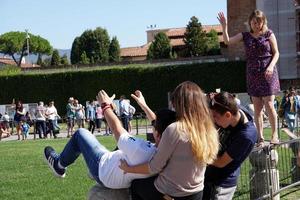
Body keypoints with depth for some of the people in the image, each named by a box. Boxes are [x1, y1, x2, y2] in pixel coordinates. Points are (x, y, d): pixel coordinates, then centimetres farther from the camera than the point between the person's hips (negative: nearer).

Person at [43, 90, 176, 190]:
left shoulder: (141, 150, -43)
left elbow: (116, 128, -25)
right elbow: (158, 123, -3)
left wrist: (106, 106, -9)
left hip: (104, 171, -6)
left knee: (80, 133, 11)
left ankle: (59, 164, 35)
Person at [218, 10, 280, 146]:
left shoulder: (269, 34, 2)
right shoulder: (245, 36, 9)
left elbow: (276, 53, 2)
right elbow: (228, 41, 1)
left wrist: (271, 66, -14)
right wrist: (224, 26, -11)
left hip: (268, 73, -3)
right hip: (253, 74, 3)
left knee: (269, 105, -9)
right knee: (257, 107, 3)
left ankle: (275, 134, 5)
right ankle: (260, 138, 6)